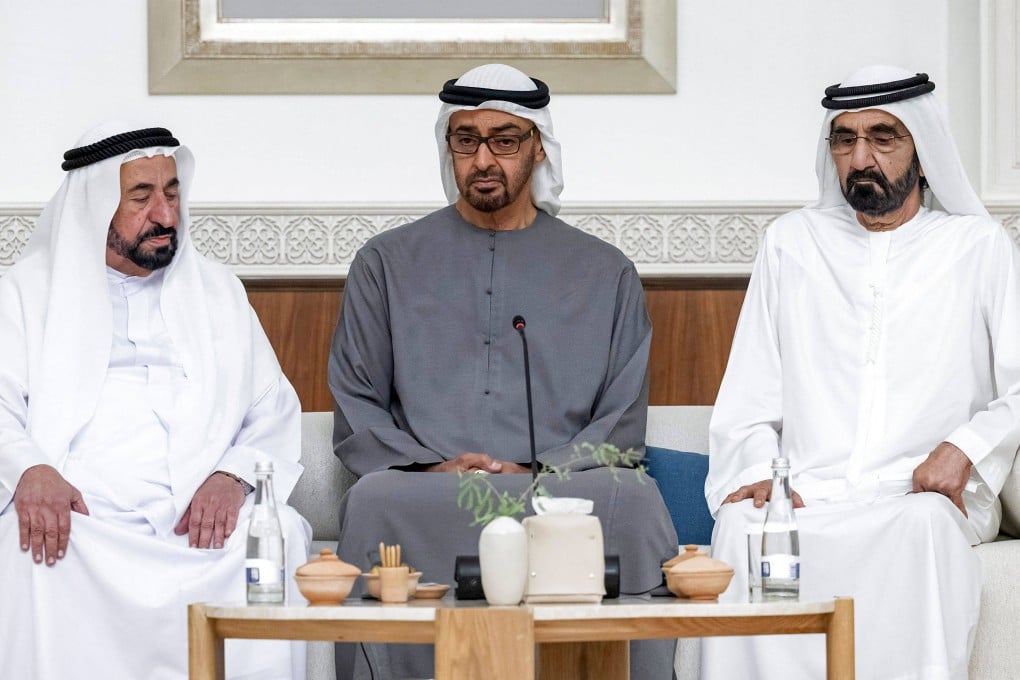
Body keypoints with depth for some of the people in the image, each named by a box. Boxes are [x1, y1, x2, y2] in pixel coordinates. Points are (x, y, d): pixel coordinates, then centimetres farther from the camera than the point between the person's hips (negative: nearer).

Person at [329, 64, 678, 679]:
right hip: (424, 491, 0)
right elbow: (356, 413, 13)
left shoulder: (605, 274, 19)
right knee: (374, 502, -36)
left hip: (557, 489, 0)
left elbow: (622, 421, 11)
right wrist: (432, 468, -7)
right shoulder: (387, 264, 19)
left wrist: (536, 473, -8)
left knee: (632, 500, -35)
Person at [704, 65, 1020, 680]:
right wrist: (760, 474, -5)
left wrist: (967, 447, -14)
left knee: (924, 524, -38)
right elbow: (747, 400, 15)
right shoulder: (792, 243, 21)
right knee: (742, 522, -33)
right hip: (808, 495, 1)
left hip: (923, 496, -1)